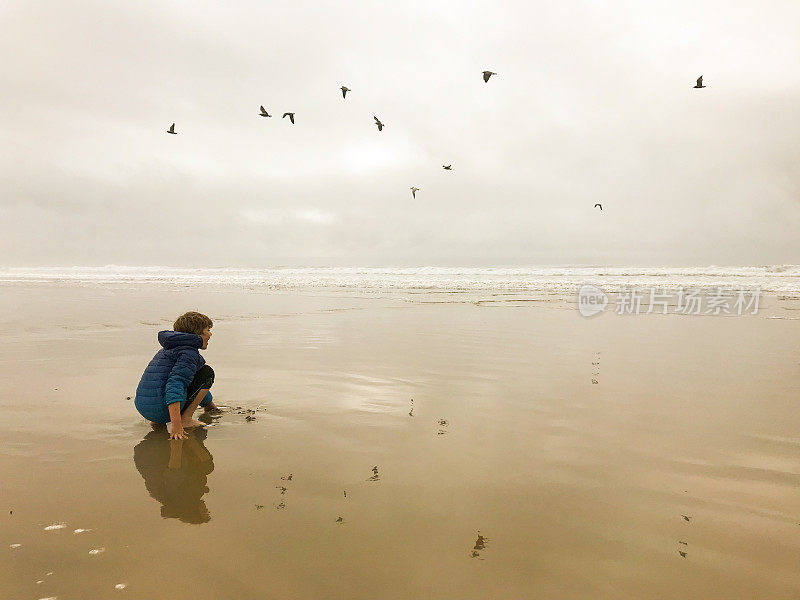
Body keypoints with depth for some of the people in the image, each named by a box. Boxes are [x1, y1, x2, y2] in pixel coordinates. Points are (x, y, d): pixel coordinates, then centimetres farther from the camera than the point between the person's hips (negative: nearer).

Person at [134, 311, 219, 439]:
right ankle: (185, 419, -4)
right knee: (207, 372, 5)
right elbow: (175, 385, -25)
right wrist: (176, 425, -31)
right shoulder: (189, 352, -9)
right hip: (161, 408, -9)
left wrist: (212, 406, 45)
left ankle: (158, 421, 17)